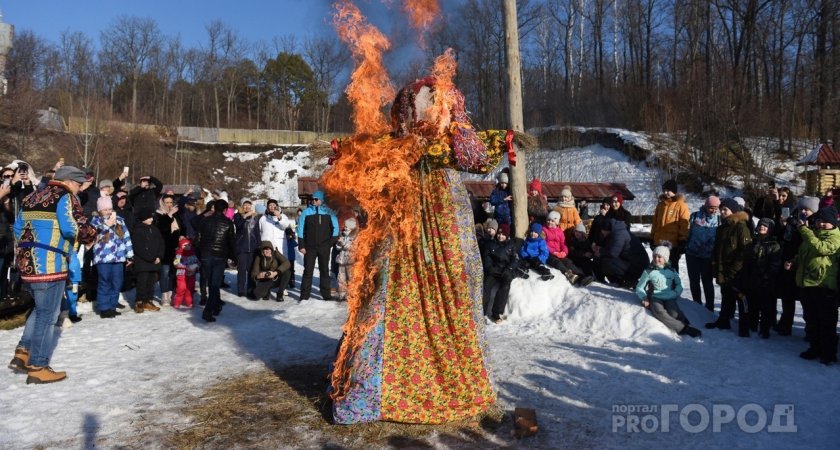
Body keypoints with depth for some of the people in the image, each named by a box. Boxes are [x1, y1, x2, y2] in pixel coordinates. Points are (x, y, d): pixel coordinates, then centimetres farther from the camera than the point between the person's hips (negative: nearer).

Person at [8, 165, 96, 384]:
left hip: (28, 263, 9)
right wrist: (92, 235, -1)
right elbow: (75, 228, -20)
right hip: (49, 265, -9)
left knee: (41, 308, 23)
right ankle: (37, 368, 5)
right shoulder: (65, 197, -8)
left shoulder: (33, 197, 19)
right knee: (47, 314, -1)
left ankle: (23, 353, 20)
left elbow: (18, 227, 23)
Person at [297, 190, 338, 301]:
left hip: (324, 247, 0)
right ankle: (304, 295, 6)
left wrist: (332, 242, -3)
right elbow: (301, 229, 2)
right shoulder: (306, 212, 1)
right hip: (309, 247, 0)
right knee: (308, 271, 1)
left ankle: (326, 294, 15)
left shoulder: (328, 212, 0)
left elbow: (335, 228, 5)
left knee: (324, 270, 8)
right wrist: (301, 245, -3)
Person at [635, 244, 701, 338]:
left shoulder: (671, 271, 12)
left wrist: (676, 293, 0)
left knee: (674, 313, -33)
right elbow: (639, 287, 12)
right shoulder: (648, 272, 7)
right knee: (659, 312, -35)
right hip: (655, 298, -3)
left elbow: (679, 285, 20)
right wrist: (644, 297, -6)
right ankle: (683, 328, -41)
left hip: (669, 298, 3)